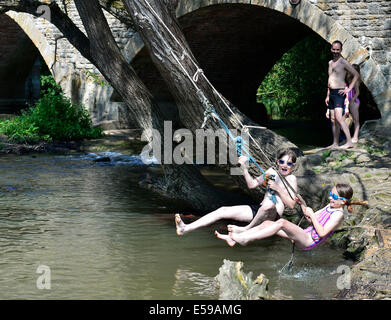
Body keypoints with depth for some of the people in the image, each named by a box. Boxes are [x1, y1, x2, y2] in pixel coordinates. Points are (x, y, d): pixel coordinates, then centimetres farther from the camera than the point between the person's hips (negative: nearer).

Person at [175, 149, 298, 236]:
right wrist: (244, 168, 4)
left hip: (272, 215, -7)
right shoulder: (271, 172, 13)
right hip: (258, 210, 7)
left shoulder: (291, 179, -5)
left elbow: (291, 204, -12)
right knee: (223, 211, -5)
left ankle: (247, 229, -20)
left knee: (269, 204, -44)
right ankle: (185, 229, -13)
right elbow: (252, 184, 16)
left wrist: (278, 188, -19)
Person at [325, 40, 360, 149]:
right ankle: (335, 143, 13)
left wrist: (348, 89, -12)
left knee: (339, 118, -20)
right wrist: (327, 96, 22)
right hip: (331, 93, 8)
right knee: (333, 120, 9)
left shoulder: (343, 62, -7)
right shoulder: (330, 63, 18)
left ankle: (349, 142, -22)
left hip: (339, 93, -8)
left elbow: (356, 75, -7)